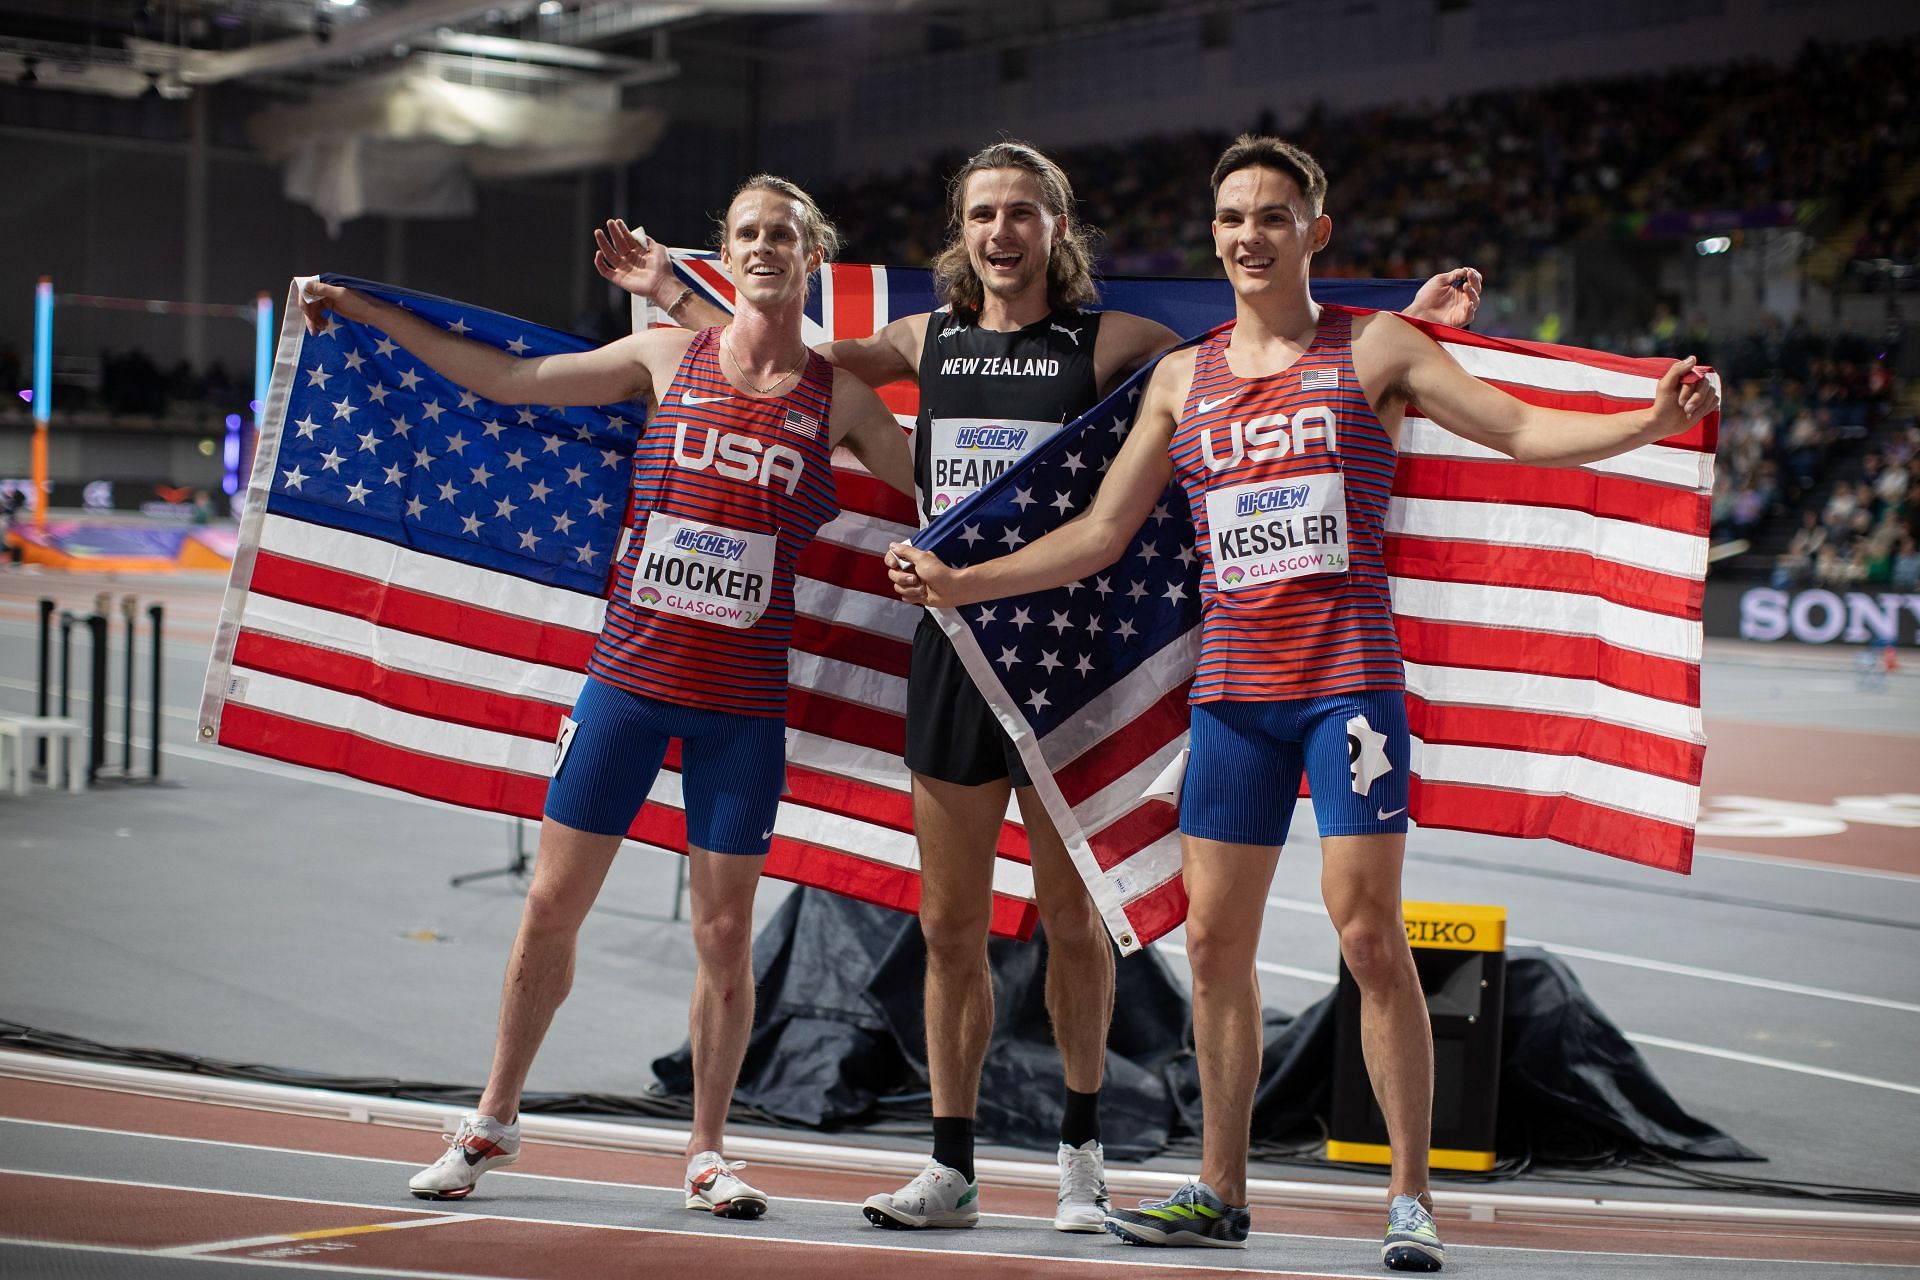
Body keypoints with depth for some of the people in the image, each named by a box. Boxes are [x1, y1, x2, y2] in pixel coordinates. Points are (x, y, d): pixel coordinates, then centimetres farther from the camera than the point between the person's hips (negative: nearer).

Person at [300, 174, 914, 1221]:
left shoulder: (839, 396, 3)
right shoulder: (668, 358, 5)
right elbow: (504, 379, 11)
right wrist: (364, 309, 13)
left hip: (742, 702, -1)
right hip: (628, 674, 1)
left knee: (725, 935, 1)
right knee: (552, 907, 5)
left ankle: (707, 1152, 18)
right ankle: (493, 1124, 22)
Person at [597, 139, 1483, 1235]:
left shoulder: (1109, 343, 0)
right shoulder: (928, 341, 11)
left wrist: (1407, 323, -9)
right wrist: (669, 290, 25)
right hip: (951, 644, 3)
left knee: (1070, 916, 4)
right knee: (951, 924, 6)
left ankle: (1083, 1148, 21)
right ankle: (952, 1167, 14)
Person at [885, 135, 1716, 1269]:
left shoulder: (1374, 348, 3)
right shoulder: (1182, 378, 13)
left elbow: (1522, 429, -3)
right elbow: (1102, 535, 15)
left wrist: (1652, 419, -19)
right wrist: (961, 583, 10)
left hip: (1349, 678, -4)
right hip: (1232, 688, 4)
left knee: (1370, 933, -9)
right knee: (1215, 940, 6)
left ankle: (1413, 1198, 0)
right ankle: (1222, 1193, 17)